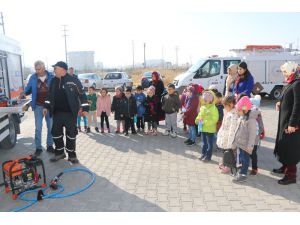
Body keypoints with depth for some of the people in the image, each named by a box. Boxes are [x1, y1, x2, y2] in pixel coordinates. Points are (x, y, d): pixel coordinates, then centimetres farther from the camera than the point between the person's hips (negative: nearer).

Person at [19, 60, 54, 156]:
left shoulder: (51, 77, -5)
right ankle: (38, 147, 12)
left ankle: (50, 145, 22)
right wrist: (24, 93, -11)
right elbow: (28, 88, 9)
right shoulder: (33, 78, -1)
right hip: (38, 106, 0)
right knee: (38, 128, 4)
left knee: (50, 127, 9)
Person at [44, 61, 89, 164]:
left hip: (70, 113, -5)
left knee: (71, 134, 2)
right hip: (57, 113, 6)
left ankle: (72, 155, 16)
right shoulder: (54, 81, 9)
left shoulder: (73, 80, -9)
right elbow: (50, 95, 20)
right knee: (56, 133, 9)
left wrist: (85, 108, -11)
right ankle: (59, 152, 27)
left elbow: (82, 95, -7)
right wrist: (46, 106, 13)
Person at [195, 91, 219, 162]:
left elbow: (215, 119, -21)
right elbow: (200, 115, 17)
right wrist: (197, 120, -5)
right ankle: (203, 154, 31)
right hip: (203, 128, 7)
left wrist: (205, 122, -26)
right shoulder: (202, 107, 6)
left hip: (210, 129, -7)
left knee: (210, 143, 7)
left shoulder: (213, 108, -16)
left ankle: (208, 156, 16)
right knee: (204, 143, 19)